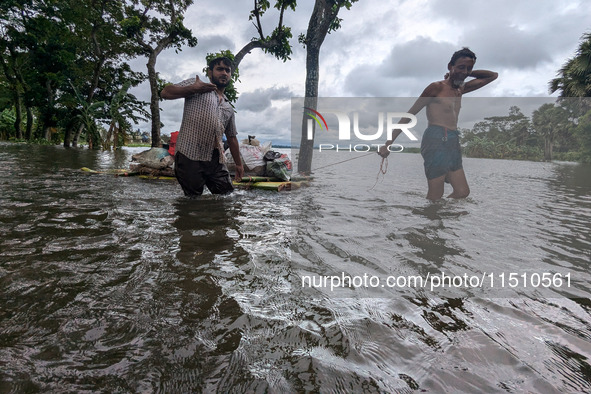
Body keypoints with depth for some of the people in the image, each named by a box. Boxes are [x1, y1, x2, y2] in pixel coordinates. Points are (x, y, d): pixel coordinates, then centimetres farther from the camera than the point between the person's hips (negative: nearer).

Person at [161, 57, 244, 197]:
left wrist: (238, 164, 24)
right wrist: (193, 89, -10)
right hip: (190, 156, -5)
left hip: (216, 160, 5)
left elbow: (231, 137, 27)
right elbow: (165, 93, 0)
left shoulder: (228, 108, 26)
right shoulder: (195, 84, 11)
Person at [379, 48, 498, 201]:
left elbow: (493, 76, 34)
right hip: (437, 142, -9)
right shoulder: (437, 87, -2)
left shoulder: (461, 89, 20)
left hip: (453, 144, 9)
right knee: (435, 196, -11)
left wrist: (468, 72, 17)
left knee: (462, 192, 10)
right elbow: (409, 114, -5)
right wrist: (388, 143, -10)